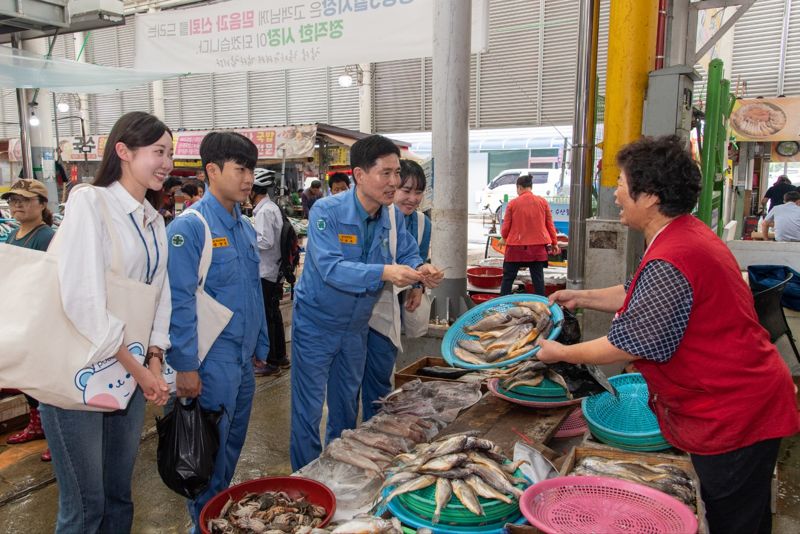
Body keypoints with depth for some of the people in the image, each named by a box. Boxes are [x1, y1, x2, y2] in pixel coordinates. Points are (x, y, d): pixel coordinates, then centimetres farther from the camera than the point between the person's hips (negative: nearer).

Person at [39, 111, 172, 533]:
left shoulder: (155, 222, 10)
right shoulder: (90, 202, -12)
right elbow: (83, 298, -21)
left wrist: (154, 359, -3)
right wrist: (138, 369, -16)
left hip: (131, 371, 7)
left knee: (119, 494, 17)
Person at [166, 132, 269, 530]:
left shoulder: (245, 227, 9)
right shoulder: (189, 227, -15)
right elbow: (179, 301, -18)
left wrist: (260, 346, 16)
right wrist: (185, 366, -18)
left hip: (244, 361, 8)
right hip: (211, 363, -8)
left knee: (232, 445, 21)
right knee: (209, 451, 7)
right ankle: (205, 522, 28)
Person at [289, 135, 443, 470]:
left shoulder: (393, 216, -6)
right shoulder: (327, 211, -23)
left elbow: (408, 255, -1)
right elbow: (330, 267, -34)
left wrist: (420, 271, -25)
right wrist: (384, 272, -46)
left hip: (356, 326, 6)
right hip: (317, 324, -5)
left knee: (347, 407, 20)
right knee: (308, 410, 5)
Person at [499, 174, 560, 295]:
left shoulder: (513, 203, -6)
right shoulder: (542, 202, 0)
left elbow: (505, 227, -3)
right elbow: (550, 225, 4)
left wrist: (504, 238, 18)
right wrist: (554, 243, 14)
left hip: (516, 246, -2)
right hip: (538, 246, 2)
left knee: (508, 277, 7)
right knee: (538, 278, 8)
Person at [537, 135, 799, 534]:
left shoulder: (670, 263, -29)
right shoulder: (688, 234, 6)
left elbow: (627, 347, -24)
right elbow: (639, 296, 18)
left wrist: (562, 353, -10)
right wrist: (583, 298, 14)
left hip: (731, 415, -10)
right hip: (740, 405, 10)